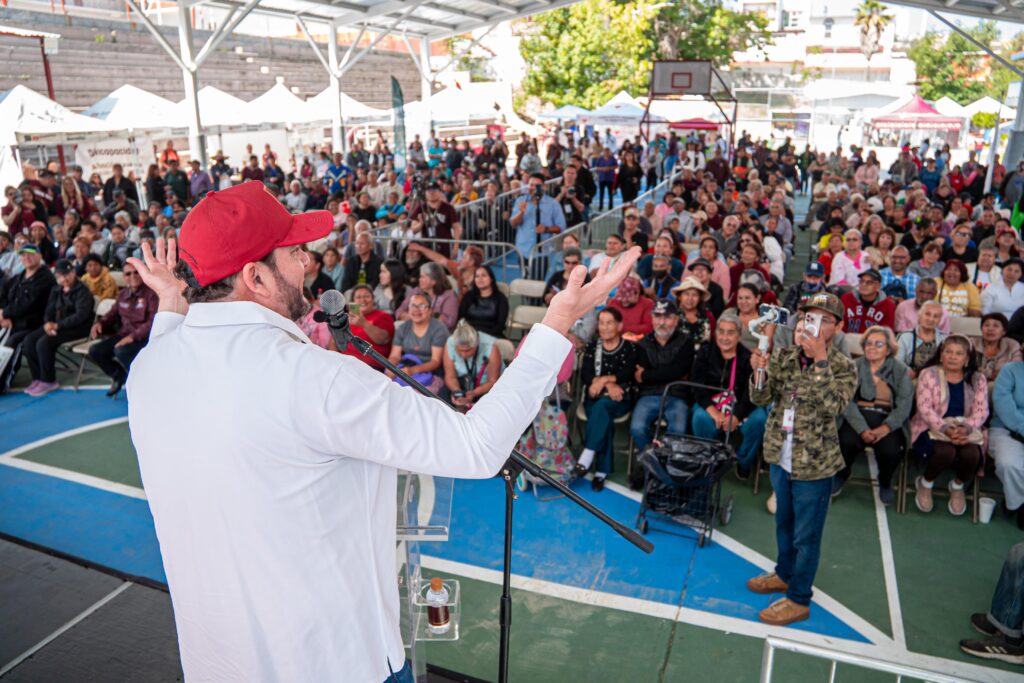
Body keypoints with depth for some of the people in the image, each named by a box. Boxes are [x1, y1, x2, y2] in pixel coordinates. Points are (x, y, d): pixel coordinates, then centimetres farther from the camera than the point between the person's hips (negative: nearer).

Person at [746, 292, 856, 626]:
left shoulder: (843, 367, -14)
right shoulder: (784, 355, -1)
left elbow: (833, 405, -30)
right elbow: (762, 398, -4)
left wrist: (820, 360, -35)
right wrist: (759, 371, -24)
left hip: (814, 463, -5)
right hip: (781, 456, 5)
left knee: (806, 535, 7)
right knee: (784, 522, 24)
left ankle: (799, 599, 23)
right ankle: (785, 574, 46)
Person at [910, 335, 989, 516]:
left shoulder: (977, 379, 10)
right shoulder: (928, 374, 1)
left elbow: (981, 411, -1)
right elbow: (924, 408, -10)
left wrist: (965, 429, -21)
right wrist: (946, 429, -24)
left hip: (966, 431, 3)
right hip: (933, 428, -3)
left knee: (971, 453, -30)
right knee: (946, 452, -34)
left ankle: (958, 486, 6)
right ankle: (925, 484, 0)